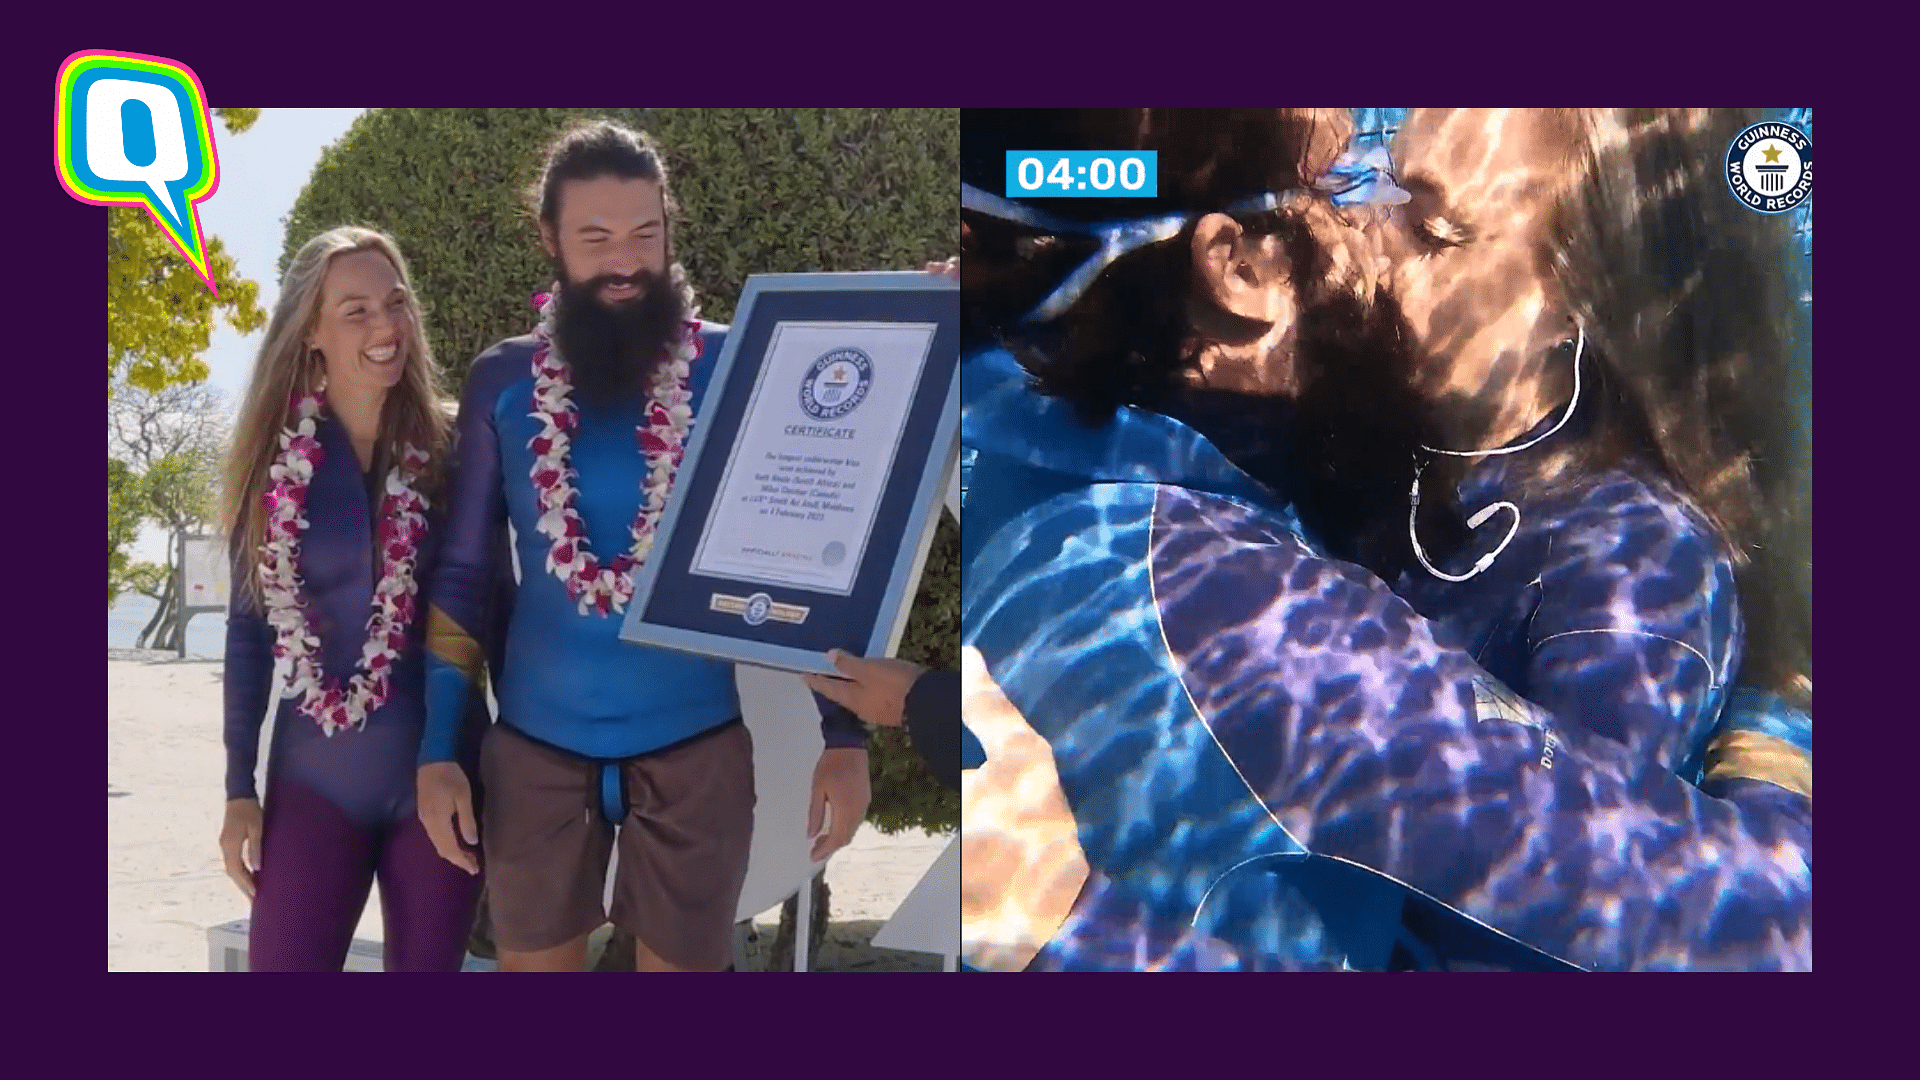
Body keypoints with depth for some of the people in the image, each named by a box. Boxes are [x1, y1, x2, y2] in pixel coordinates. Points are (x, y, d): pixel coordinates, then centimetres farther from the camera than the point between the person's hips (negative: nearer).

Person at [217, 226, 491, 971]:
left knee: (426, 966, 10)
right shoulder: (276, 462, 0)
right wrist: (240, 787, 3)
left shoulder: (449, 450, -2)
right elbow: (250, 628, 5)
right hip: (315, 775, 1)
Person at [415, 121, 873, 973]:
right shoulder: (502, 382, 0)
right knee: (533, 962, 14)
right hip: (534, 746, 2)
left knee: (682, 960, 11)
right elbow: (461, 575, 6)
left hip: (695, 744, -1)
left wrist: (843, 732, -9)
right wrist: (437, 749, 1)